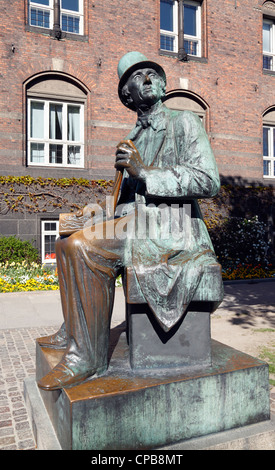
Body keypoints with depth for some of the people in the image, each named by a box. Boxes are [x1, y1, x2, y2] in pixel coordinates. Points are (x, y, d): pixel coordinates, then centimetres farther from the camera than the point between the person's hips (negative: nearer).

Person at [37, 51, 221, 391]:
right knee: (68, 242, 11)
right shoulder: (133, 139, 20)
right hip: (137, 223, 9)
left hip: (171, 229, -8)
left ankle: (88, 357, -16)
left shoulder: (184, 122, -2)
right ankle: (72, 332, 16)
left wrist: (144, 171, -21)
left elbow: (209, 181, -17)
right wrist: (98, 213, 8)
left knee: (87, 247, -28)